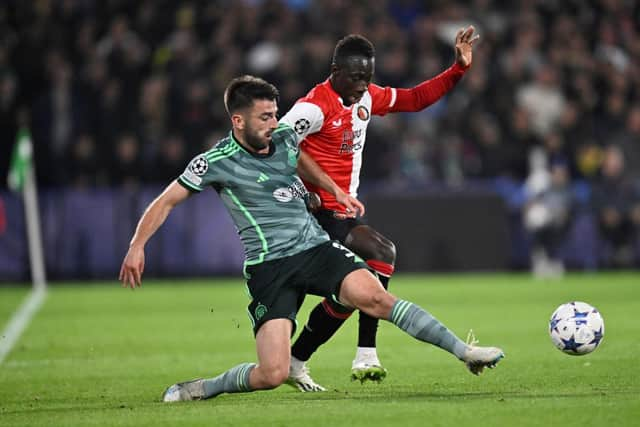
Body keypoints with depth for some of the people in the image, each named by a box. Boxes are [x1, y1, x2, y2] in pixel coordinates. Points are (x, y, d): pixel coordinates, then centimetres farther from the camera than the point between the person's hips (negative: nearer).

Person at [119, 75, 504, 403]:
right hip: (268, 266, -4)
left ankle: (464, 352, -24)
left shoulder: (284, 138, 8)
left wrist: (336, 191, 32)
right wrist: (137, 246, -11)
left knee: (371, 295, -26)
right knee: (273, 375, -17)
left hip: (316, 248, 4)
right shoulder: (217, 162, -6)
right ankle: (201, 389, 10)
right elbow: (166, 202, 0)